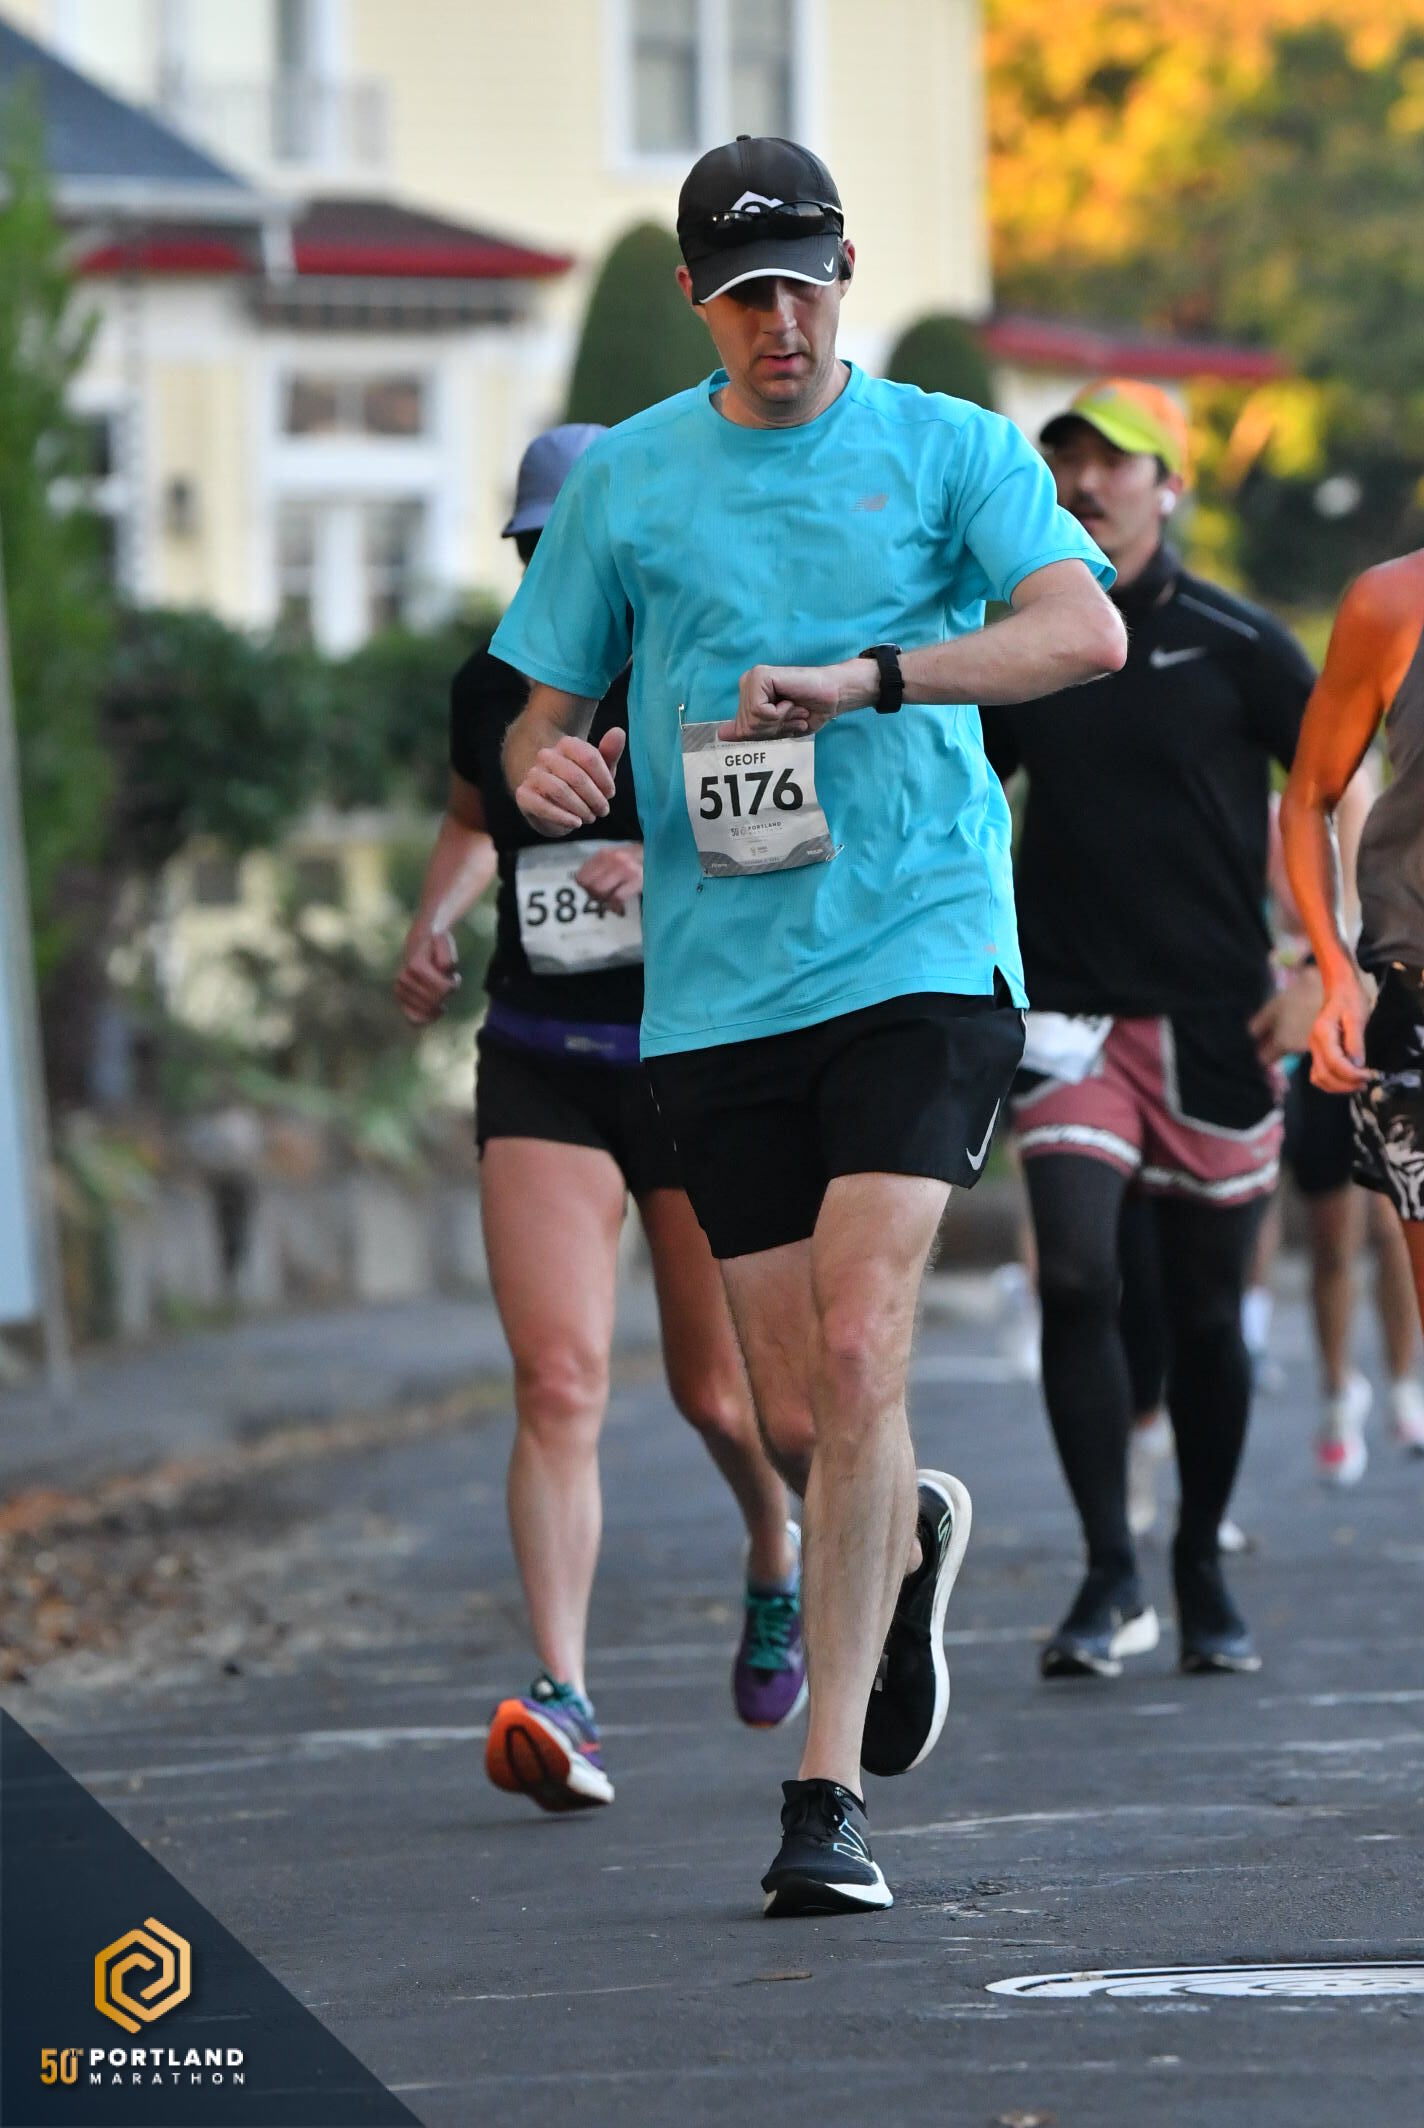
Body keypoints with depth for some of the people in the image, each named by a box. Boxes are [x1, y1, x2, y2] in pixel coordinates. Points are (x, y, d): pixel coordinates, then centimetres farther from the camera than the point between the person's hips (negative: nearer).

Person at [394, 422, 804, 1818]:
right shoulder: (491, 687, 5)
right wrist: (436, 919, 7)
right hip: (540, 1070, 2)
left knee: (719, 1395, 8)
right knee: (557, 1380, -15)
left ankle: (779, 1563, 43)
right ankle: (560, 1701, -21)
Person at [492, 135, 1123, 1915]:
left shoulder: (949, 450, 5)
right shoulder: (623, 480, 11)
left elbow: (1085, 631, -11)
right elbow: (541, 714, 16)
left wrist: (865, 675, -22)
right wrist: (544, 768, -8)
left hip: (920, 950, -3)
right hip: (715, 984, 3)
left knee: (858, 1354, -18)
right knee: (797, 1418, 3)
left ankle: (831, 1790, -13)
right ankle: (913, 1535, 40)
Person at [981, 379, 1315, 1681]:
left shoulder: (1234, 643, -1)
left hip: (1213, 1018, -1)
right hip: (1070, 1012, 1)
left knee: (1206, 1309, 6)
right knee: (1076, 1279, -15)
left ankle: (1203, 1575, 21)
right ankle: (1111, 1579, -11)